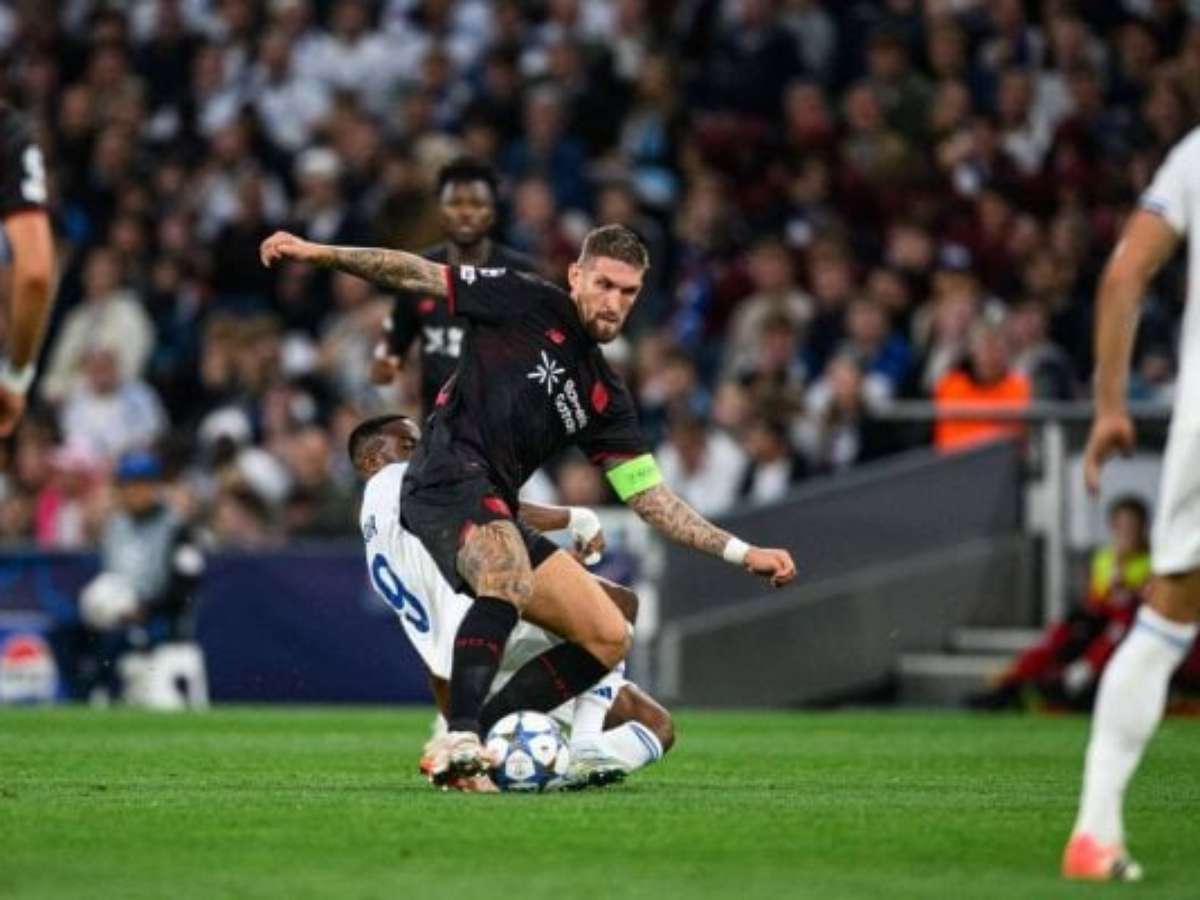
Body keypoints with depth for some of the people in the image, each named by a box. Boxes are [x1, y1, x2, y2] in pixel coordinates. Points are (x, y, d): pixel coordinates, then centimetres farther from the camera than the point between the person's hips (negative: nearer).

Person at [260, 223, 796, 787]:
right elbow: (417, 276, 2)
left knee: (608, 639, 1)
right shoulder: (531, 305, 3)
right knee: (510, 578, -37)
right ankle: (460, 738, -46)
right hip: (449, 480, -8)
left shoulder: (604, 398, 17)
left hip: (498, 517, 8)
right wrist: (319, 254, -7)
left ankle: (475, 741, -3)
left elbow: (650, 497, 17)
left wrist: (741, 552, 9)